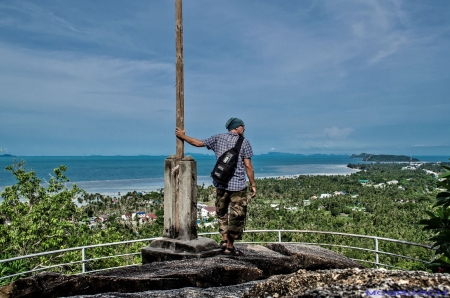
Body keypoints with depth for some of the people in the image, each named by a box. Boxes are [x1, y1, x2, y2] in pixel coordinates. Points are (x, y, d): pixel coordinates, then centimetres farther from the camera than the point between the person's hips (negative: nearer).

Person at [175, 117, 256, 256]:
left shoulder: (218, 138, 5)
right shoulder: (244, 143, -4)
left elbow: (198, 143, 9)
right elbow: (248, 166, -7)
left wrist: (183, 136, 23)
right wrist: (253, 185, -1)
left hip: (221, 183, 4)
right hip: (238, 185, -4)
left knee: (221, 212, 23)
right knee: (237, 216, 6)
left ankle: (224, 239, 19)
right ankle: (230, 246, 11)